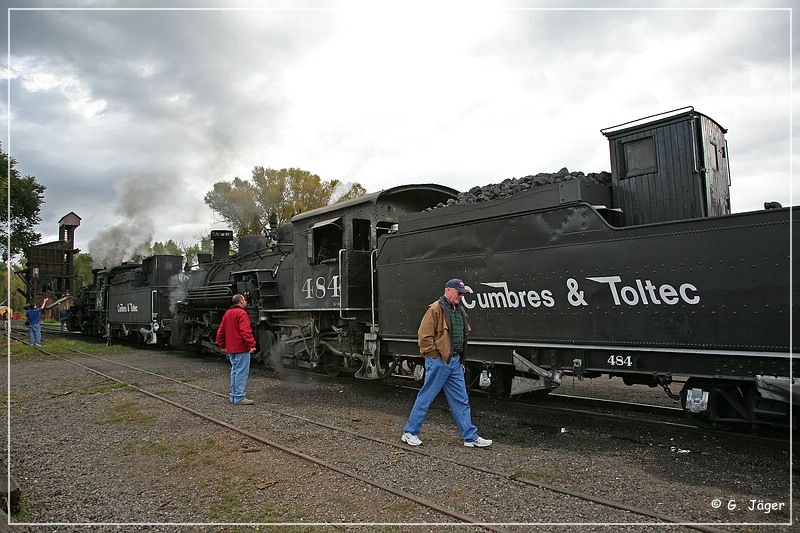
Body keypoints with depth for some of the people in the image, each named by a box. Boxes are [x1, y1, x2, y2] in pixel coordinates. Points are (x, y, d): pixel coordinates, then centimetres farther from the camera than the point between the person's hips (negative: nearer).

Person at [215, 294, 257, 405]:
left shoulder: (227, 313, 16)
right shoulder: (241, 313, -12)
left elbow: (220, 331, 20)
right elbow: (246, 331, -22)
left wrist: (222, 345, 27)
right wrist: (252, 344, -25)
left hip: (231, 349, 9)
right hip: (241, 349, -9)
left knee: (234, 371, 15)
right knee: (242, 372, -6)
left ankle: (234, 396, 20)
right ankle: (239, 398, -5)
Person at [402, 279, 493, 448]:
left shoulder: (459, 310, 14)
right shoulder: (435, 309, -13)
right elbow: (424, 336, -16)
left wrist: (460, 359, 18)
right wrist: (436, 356, -15)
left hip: (455, 362, 8)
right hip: (438, 362, -8)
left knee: (461, 400, 11)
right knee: (426, 398, 2)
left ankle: (470, 437, 18)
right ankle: (410, 433, 15)